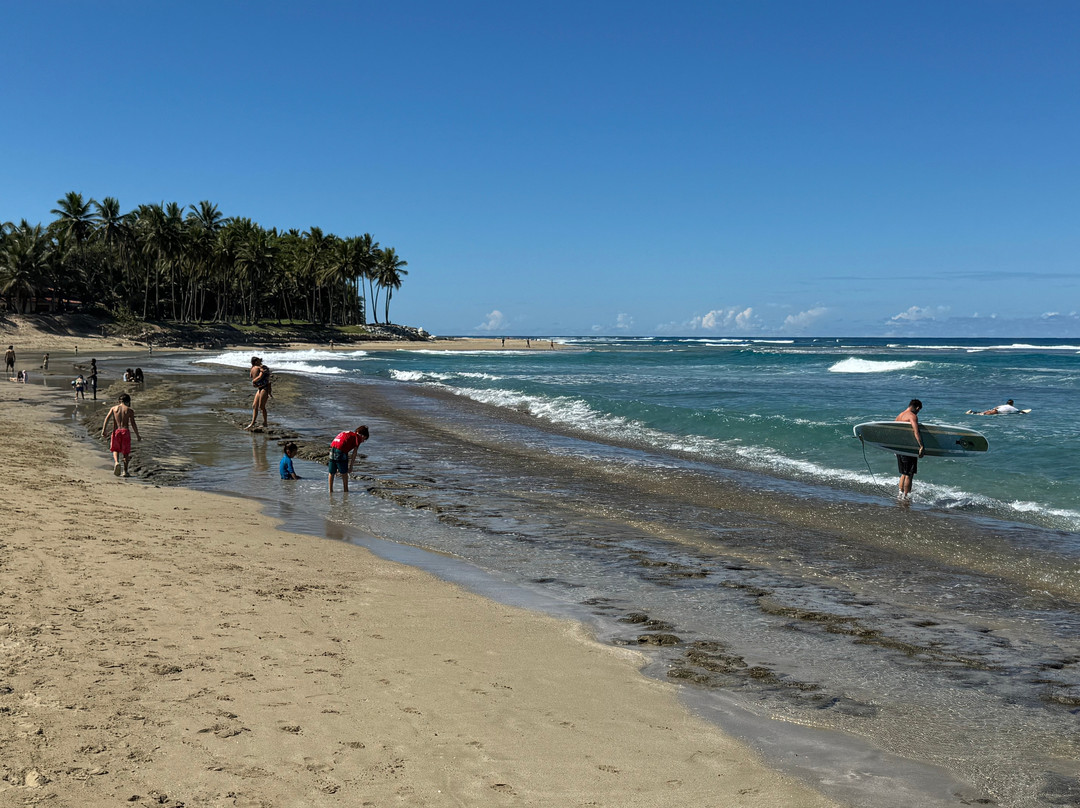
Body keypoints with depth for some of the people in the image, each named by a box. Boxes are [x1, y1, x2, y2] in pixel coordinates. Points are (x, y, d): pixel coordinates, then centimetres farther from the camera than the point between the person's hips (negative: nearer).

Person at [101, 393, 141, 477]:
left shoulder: (114, 408, 10)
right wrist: (137, 435, 3)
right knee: (126, 452, 9)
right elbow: (133, 424, -3)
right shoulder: (129, 410, 3)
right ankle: (125, 471, 9)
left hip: (116, 431, 1)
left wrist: (103, 431, -5)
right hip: (125, 431, -1)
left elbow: (107, 418, -2)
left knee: (115, 449, 18)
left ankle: (116, 462, -12)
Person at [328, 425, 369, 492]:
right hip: (340, 451, -7)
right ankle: (345, 490, 17)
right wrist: (351, 465, 7)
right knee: (344, 473, 9)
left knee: (331, 473, 16)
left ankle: (331, 490, 22)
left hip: (332, 449, 7)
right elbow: (354, 452, 3)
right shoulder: (358, 437, 9)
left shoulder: (346, 434, 31)